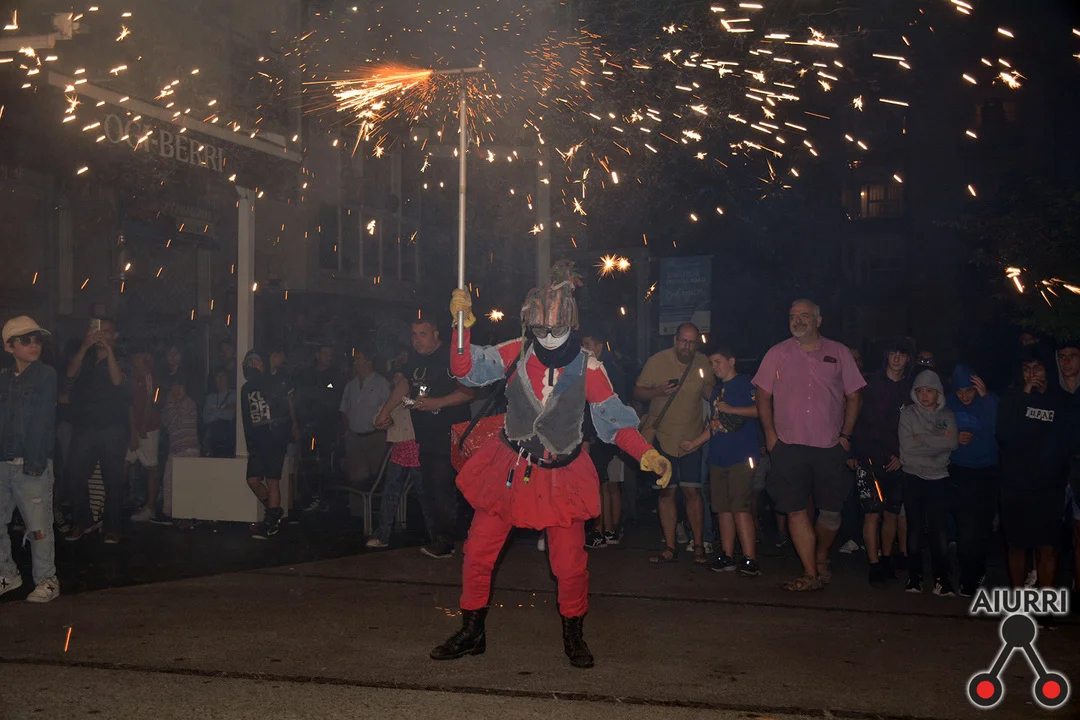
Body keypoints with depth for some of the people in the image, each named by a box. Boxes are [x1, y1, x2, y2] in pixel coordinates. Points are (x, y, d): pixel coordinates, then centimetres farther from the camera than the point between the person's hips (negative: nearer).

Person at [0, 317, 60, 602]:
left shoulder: (46, 375, -1)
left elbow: (43, 421, -8)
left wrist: (34, 463, -13)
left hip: (32, 465, -5)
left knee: (38, 526, -3)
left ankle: (47, 581, 8)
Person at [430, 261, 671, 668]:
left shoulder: (586, 367, -8)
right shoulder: (518, 353, -5)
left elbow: (614, 420, -8)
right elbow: (466, 369, -11)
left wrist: (649, 456, -21)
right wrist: (463, 323, -24)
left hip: (560, 477, -1)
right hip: (508, 469, 2)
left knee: (571, 564, 1)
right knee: (477, 553, 3)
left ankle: (573, 637, 26)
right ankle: (472, 634, 22)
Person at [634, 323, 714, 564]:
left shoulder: (703, 363, 1)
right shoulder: (657, 361, -5)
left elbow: (711, 395, 13)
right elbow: (638, 392, -2)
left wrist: (706, 386, -9)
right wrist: (658, 391, -20)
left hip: (691, 439, 1)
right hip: (662, 438, 0)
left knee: (692, 491, -3)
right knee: (666, 492, 4)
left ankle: (699, 546, 6)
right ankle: (669, 548, 10)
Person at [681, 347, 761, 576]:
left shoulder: (745, 383, -1)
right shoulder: (717, 390, 23)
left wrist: (731, 409, -15)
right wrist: (694, 443, 21)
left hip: (741, 456, -8)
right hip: (718, 458, 8)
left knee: (740, 507, -14)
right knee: (723, 508, 8)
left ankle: (750, 560, -13)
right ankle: (727, 557, 13)